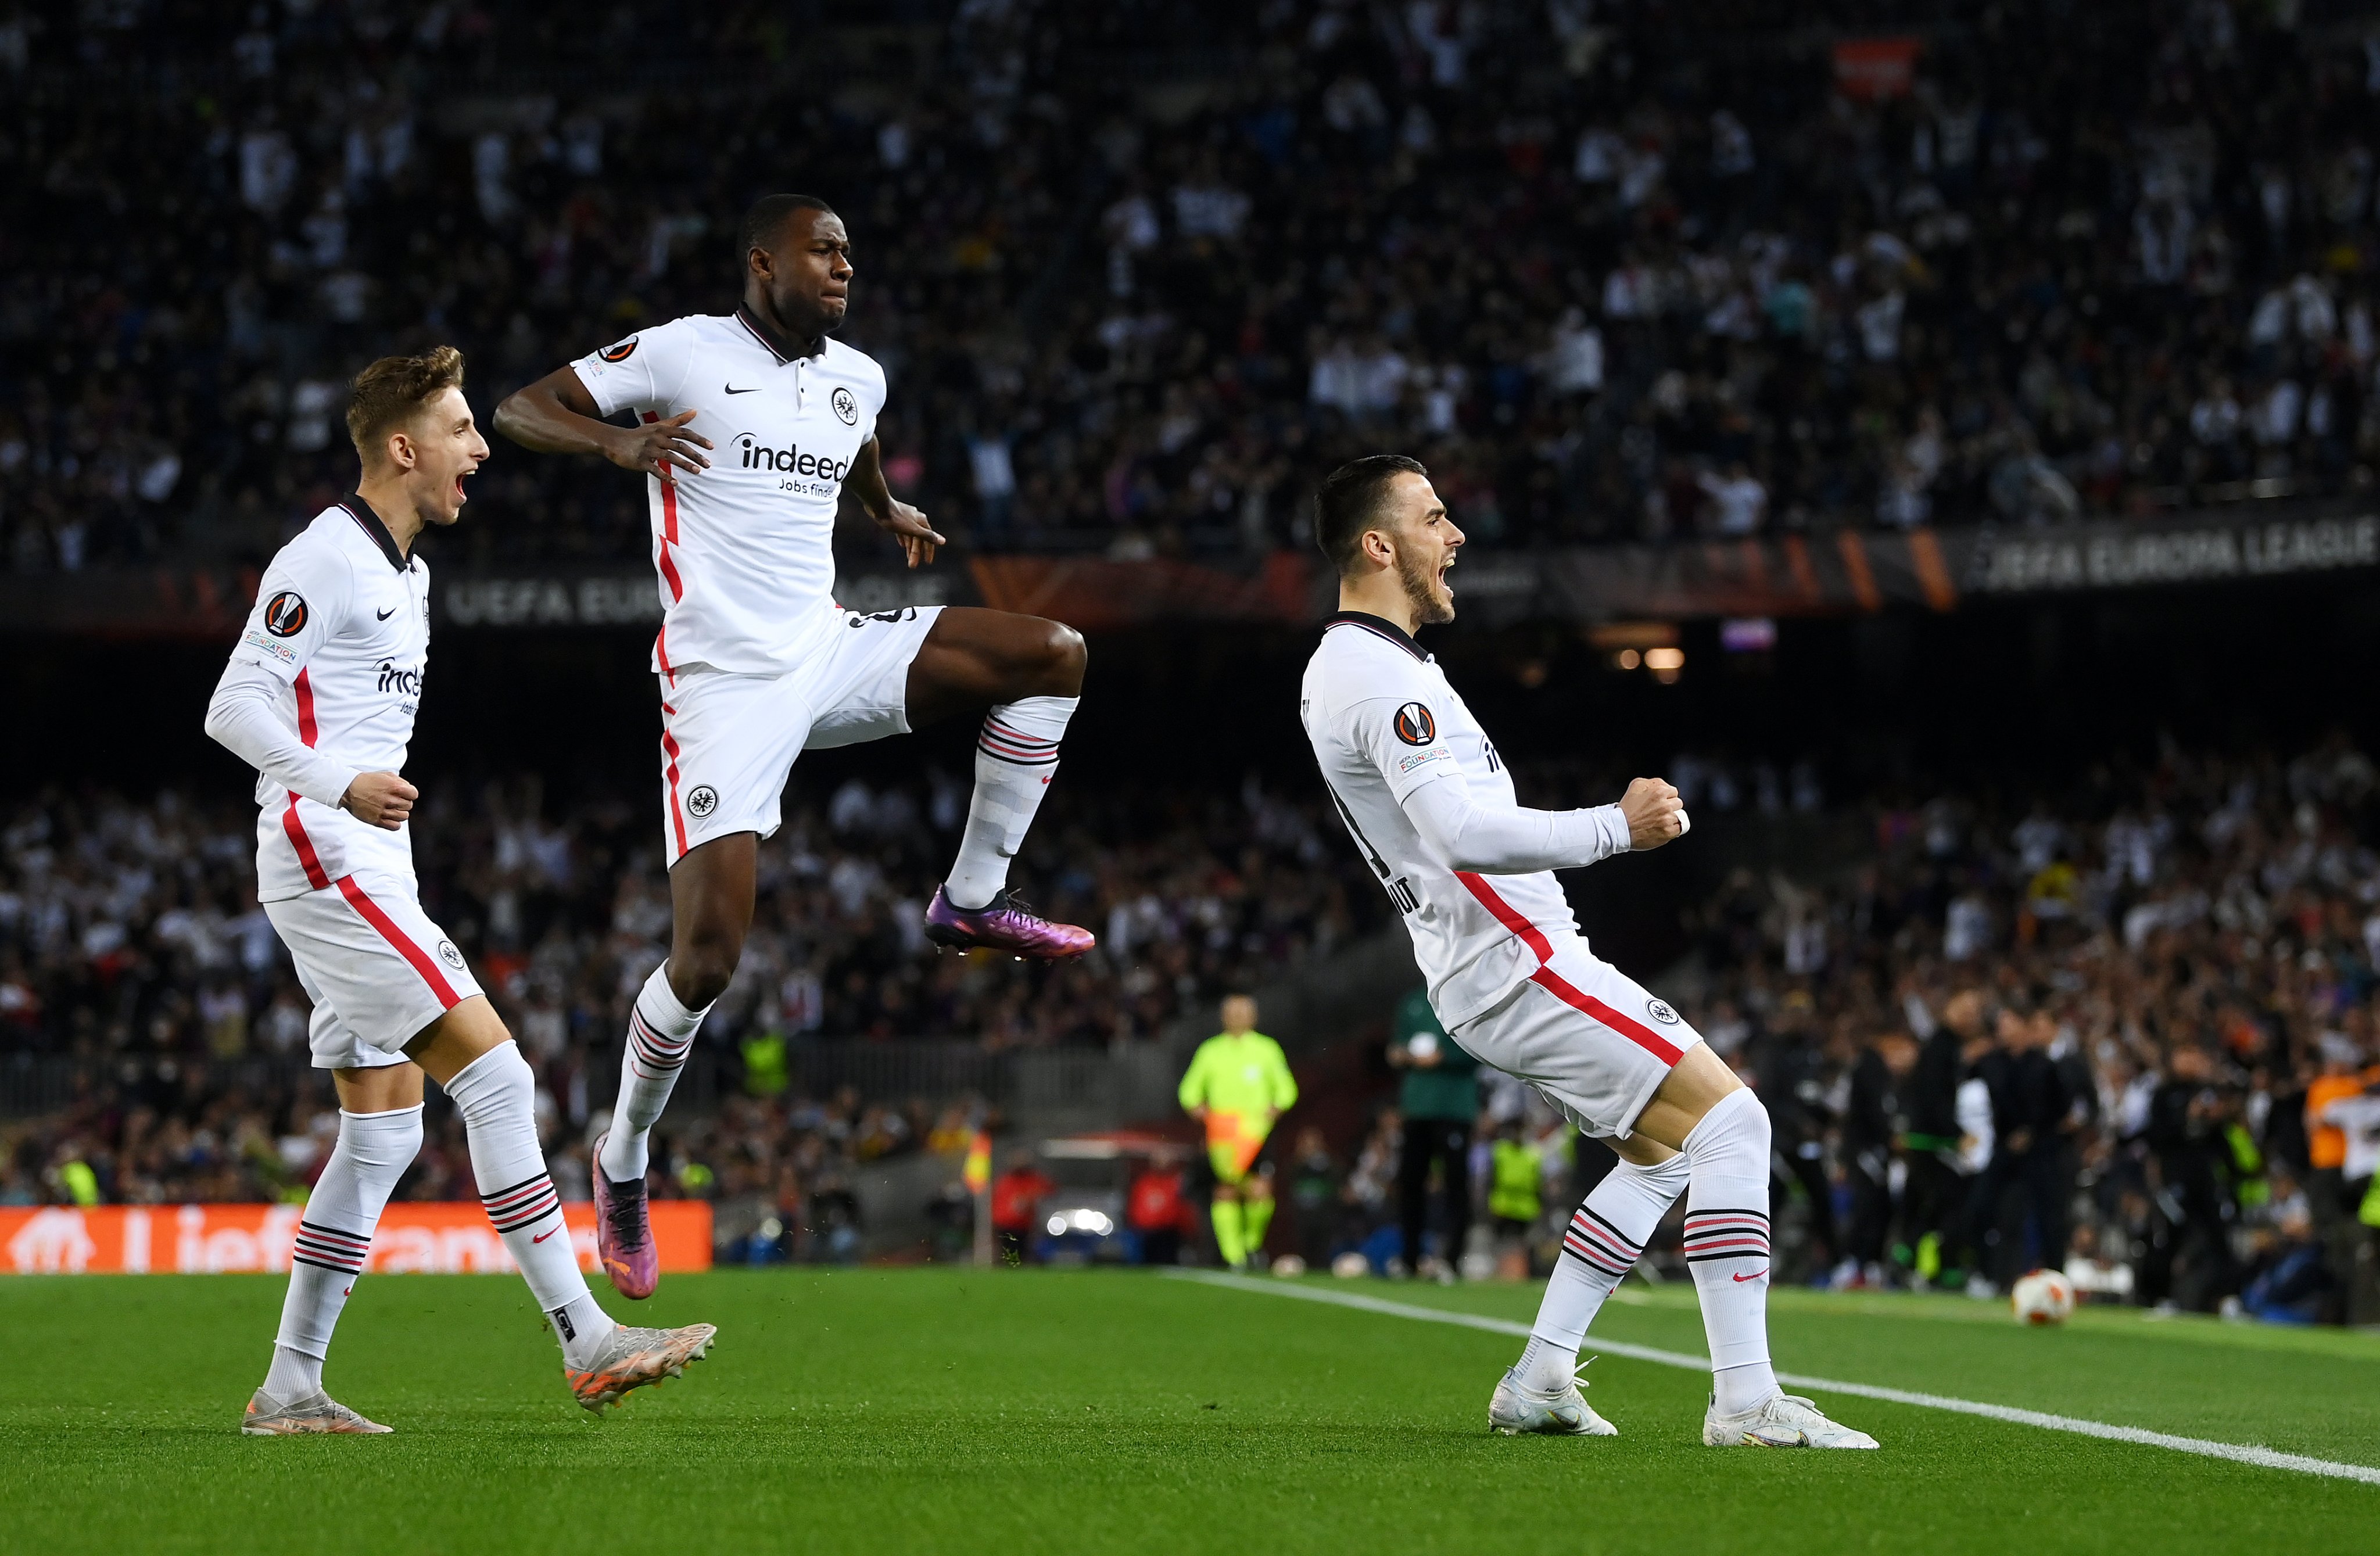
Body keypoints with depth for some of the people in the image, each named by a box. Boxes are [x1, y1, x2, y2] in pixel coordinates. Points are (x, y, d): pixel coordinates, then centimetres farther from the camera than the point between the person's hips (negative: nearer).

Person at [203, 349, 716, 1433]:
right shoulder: (322, 560, -11)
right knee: (496, 1079, -14)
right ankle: (586, 1342, -14)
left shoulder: (406, 572, 19)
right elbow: (233, 707, -16)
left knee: (384, 1129, 7)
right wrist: (343, 785, -28)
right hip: (327, 865, -10)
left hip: (369, 873, 10)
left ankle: (290, 1388, 10)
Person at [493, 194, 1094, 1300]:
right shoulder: (683, 355, -5)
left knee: (1053, 654, -9)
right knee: (707, 960, -13)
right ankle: (623, 1159, 11)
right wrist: (621, 442, -24)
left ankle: (974, 900, 1)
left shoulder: (856, 380, 14)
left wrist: (888, 513, 19)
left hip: (830, 653, 6)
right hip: (726, 687, -6)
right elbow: (520, 409, -6)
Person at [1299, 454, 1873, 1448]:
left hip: (1495, 975, 11)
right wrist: (1617, 827, -23)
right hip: (1517, 966, -11)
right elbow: (1463, 834, -28)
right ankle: (1744, 1398, -17)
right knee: (1728, 1121, -13)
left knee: (1659, 1152, 19)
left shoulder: (1343, 670, 18)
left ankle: (1537, 1383, 15)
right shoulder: (1377, 676, -17)